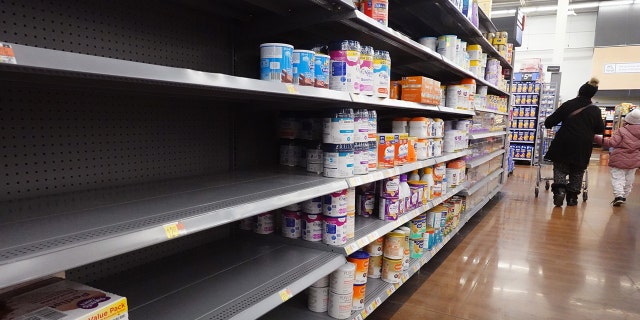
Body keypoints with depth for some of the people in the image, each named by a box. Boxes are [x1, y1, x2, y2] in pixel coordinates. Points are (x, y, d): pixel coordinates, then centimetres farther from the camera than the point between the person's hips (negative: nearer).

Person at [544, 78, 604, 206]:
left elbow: (550, 121, -3)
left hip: (564, 144, -1)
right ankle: (572, 197, 15)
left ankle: (559, 189, -13)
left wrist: (548, 123, 19)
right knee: (577, 172, 14)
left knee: (560, 168, 9)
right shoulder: (595, 110, 1)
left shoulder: (568, 105, -4)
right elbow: (600, 129, 10)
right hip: (583, 147, 2)